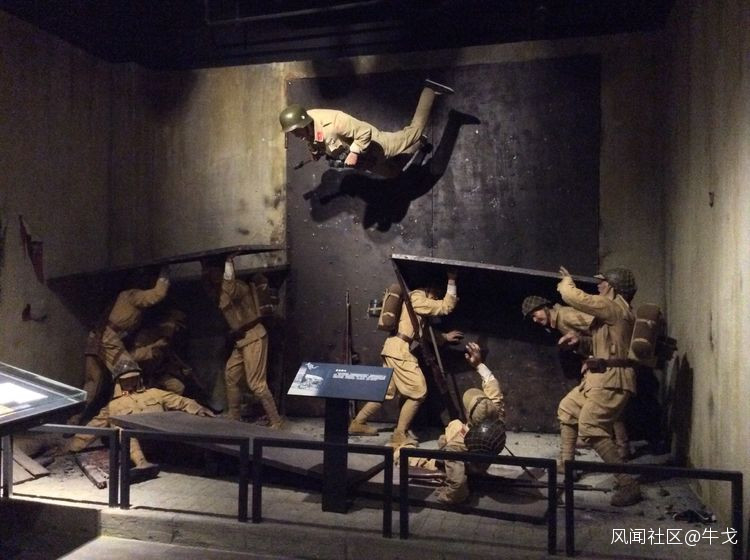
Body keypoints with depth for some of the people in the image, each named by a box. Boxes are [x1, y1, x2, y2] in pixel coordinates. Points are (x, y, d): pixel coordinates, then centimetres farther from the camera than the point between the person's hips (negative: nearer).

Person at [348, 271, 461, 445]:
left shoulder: (416, 298, 23)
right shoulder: (418, 297, -8)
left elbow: (421, 333, 25)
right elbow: (446, 307, -12)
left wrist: (445, 336, 22)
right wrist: (452, 281, -7)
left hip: (394, 348, 10)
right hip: (399, 349, -10)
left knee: (386, 392, 17)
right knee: (418, 392, -5)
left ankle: (358, 423, 24)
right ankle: (400, 435, 0)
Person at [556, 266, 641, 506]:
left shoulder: (614, 307, -14)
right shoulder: (611, 310, 20)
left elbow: (573, 297, -16)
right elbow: (599, 346, 25)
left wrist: (566, 282, 6)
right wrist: (579, 340, 7)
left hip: (612, 379, -11)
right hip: (599, 377, 11)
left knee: (591, 429, -20)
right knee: (567, 409, 22)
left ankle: (628, 484, -17)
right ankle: (565, 464, 32)